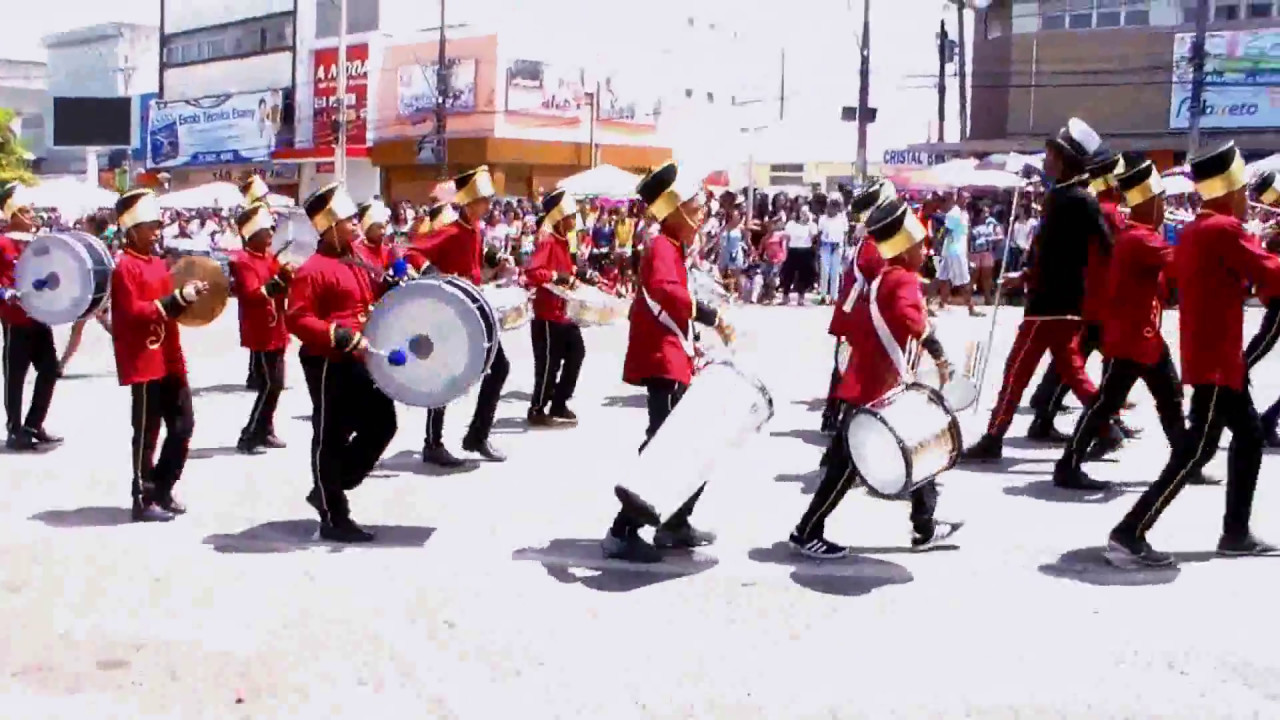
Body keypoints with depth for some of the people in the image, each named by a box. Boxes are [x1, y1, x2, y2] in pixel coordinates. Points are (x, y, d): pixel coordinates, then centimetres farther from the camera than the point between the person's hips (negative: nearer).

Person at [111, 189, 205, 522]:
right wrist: (176, 298, -24)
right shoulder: (125, 267, -11)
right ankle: (144, 499, 8)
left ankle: (162, 490, 23)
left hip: (169, 361, 9)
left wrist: (184, 297, 4)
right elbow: (134, 312, -19)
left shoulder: (157, 262, 15)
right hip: (144, 364, -9)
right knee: (147, 433, -2)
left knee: (183, 425, 11)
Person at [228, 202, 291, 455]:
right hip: (261, 334, -9)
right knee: (269, 386, -10)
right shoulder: (243, 261, -13)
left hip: (276, 332, 9)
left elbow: (278, 292, 19)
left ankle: (265, 431, 24)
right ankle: (248, 437, -3)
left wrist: (289, 279, 0)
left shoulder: (270, 258, 13)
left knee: (275, 384, 13)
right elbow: (253, 296, -24)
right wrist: (279, 280, -32)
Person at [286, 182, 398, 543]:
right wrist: (344, 338, -28)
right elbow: (297, 320, -21)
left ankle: (330, 489, 26)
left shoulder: (356, 259, 12)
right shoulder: (312, 270, -15)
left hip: (357, 361, 9)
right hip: (328, 364, -9)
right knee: (331, 437, 0)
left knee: (382, 422, 14)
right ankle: (334, 517, 11)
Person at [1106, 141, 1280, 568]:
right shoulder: (1225, 229, -15)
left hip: (1214, 355, 10)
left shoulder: (1194, 231, 13)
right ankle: (1128, 535, -13)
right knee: (1197, 449, -10)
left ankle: (1236, 533, 22)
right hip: (1217, 359, -10)